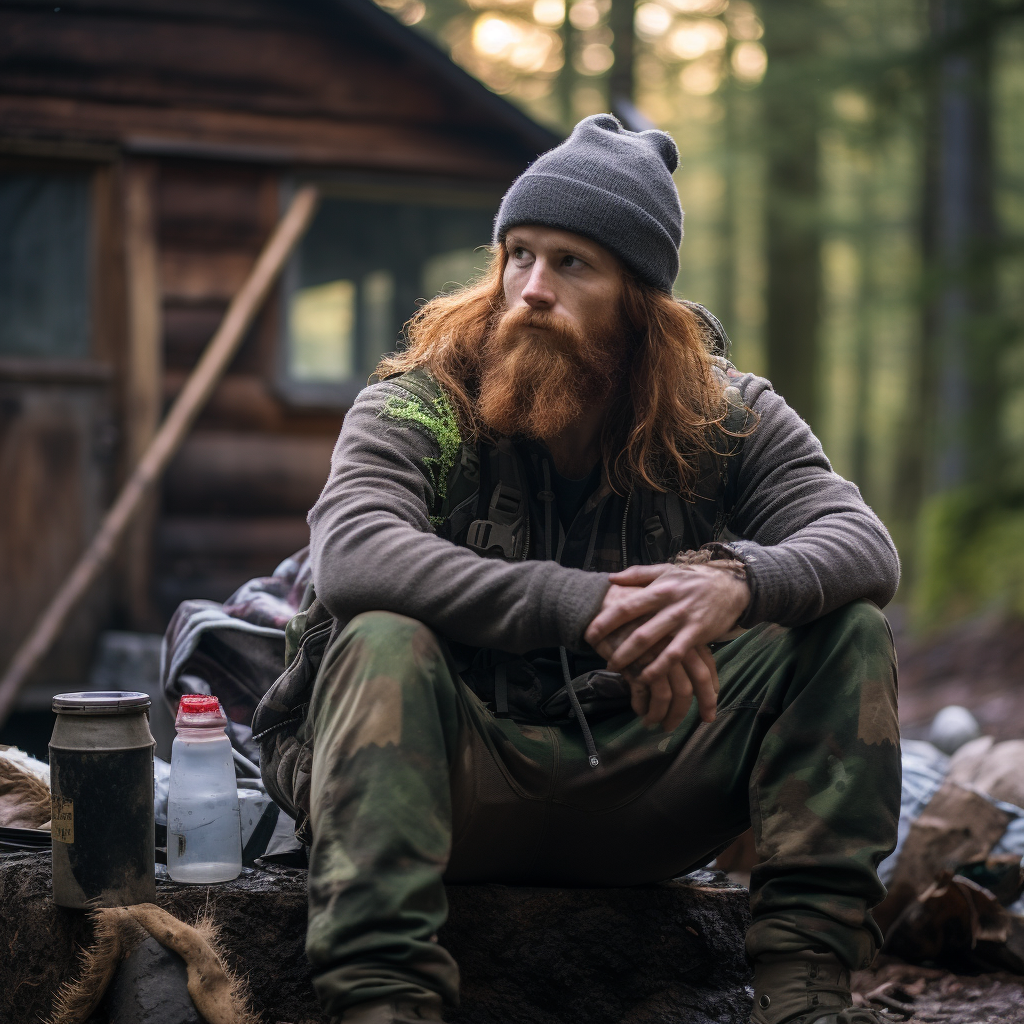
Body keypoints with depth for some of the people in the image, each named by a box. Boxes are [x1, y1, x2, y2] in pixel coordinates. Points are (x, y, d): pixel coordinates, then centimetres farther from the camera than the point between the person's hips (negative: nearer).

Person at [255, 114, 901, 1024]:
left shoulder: (724, 416, 1)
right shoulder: (419, 407, -8)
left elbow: (866, 547, -12)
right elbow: (350, 554, -29)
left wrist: (738, 583, -36)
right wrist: (583, 607, -39)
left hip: (639, 786, 3)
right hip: (458, 785, -2)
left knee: (845, 627, -14)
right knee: (383, 641, -33)